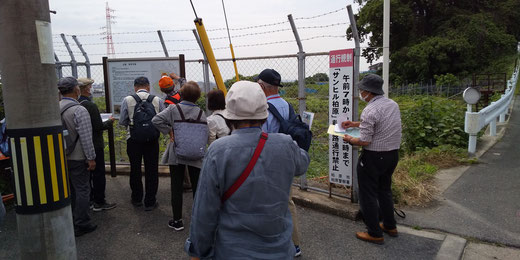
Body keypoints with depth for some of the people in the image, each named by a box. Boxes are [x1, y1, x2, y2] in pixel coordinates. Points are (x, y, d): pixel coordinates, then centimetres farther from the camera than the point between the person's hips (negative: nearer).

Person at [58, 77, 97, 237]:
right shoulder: (79, 110, -19)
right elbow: (86, 138, -21)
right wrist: (91, 158, -14)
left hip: (61, 157, 7)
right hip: (77, 158, -7)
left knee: (69, 189, 19)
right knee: (82, 190, 3)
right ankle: (81, 225, 9)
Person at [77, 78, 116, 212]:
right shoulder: (90, 105, -21)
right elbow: (98, 126, -21)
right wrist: (109, 121, -3)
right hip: (95, 145, -8)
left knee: (87, 174, 17)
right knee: (99, 174, 3)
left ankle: (89, 200, 28)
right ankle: (99, 202, 11)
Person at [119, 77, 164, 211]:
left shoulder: (127, 100, -4)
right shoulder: (157, 100, -3)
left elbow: (122, 122, 1)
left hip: (133, 139, 1)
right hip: (152, 139, 0)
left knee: (135, 169, 15)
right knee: (151, 170, 7)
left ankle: (137, 199, 29)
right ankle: (150, 202, 13)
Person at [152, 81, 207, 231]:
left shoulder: (173, 109, -7)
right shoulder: (200, 112, -5)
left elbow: (156, 120, -15)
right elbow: (206, 135, -7)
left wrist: (169, 130, -4)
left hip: (176, 154, 0)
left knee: (176, 187, 8)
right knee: (197, 186, 11)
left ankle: (177, 221, 15)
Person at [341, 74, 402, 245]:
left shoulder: (370, 110, -23)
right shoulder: (393, 104, 5)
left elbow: (364, 141, -23)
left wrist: (349, 139, -4)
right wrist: (355, 124, 21)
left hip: (374, 157, -8)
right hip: (393, 154, 9)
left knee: (368, 194, 6)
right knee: (384, 190, 24)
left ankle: (375, 234, 15)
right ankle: (390, 226, 36)